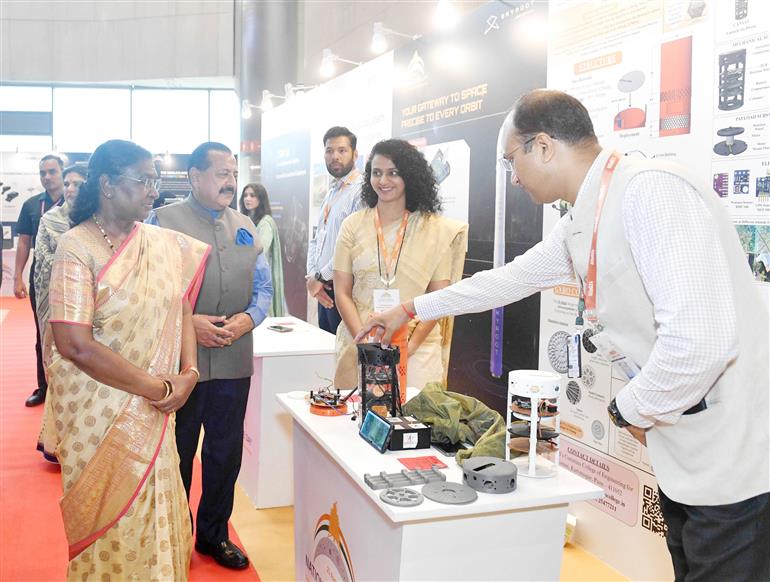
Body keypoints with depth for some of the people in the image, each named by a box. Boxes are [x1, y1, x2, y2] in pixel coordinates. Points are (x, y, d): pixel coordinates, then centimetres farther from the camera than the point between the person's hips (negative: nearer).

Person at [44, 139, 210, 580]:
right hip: (98, 412, -5)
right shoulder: (77, 247, -15)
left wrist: (188, 372, -8)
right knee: (109, 525, 10)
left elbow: (180, 308, 10)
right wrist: (160, 387, -18)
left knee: (156, 517, 16)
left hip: (151, 412, 5)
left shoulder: (163, 243, 3)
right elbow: (76, 346, -23)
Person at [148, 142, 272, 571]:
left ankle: (214, 535, 35)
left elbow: (263, 288, 10)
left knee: (226, 454, 15)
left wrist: (246, 319, -10)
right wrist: (187, 323, -19)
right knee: (175, 455, 12)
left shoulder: (246, 227, 9)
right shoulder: (162, 221, -5)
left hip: (233, 362, 4)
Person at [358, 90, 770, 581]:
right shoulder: (581, 223, 8)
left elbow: (701, 339, -32)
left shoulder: (649, 191, -23)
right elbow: (513, 277, 22)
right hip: (688, 449, 9)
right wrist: (411, 310, 30)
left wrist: (631, 408, -13)